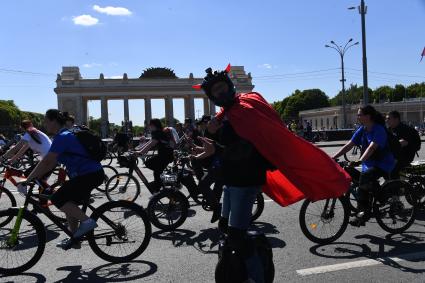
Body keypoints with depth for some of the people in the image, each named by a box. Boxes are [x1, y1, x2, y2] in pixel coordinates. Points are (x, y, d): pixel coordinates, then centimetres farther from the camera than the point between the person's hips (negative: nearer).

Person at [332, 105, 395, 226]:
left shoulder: (379, 130, -19)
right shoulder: (362, 130, 3)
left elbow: (371, 147, -33)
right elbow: (349, 145, 0)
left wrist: (359, 161, -47)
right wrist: (333, 157, -9)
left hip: (383, 164, -8)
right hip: (369, 164, 8)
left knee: (365, 176, -31)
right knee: (365, 186, 1)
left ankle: (364, 210, -19)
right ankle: (363, 215, 16)